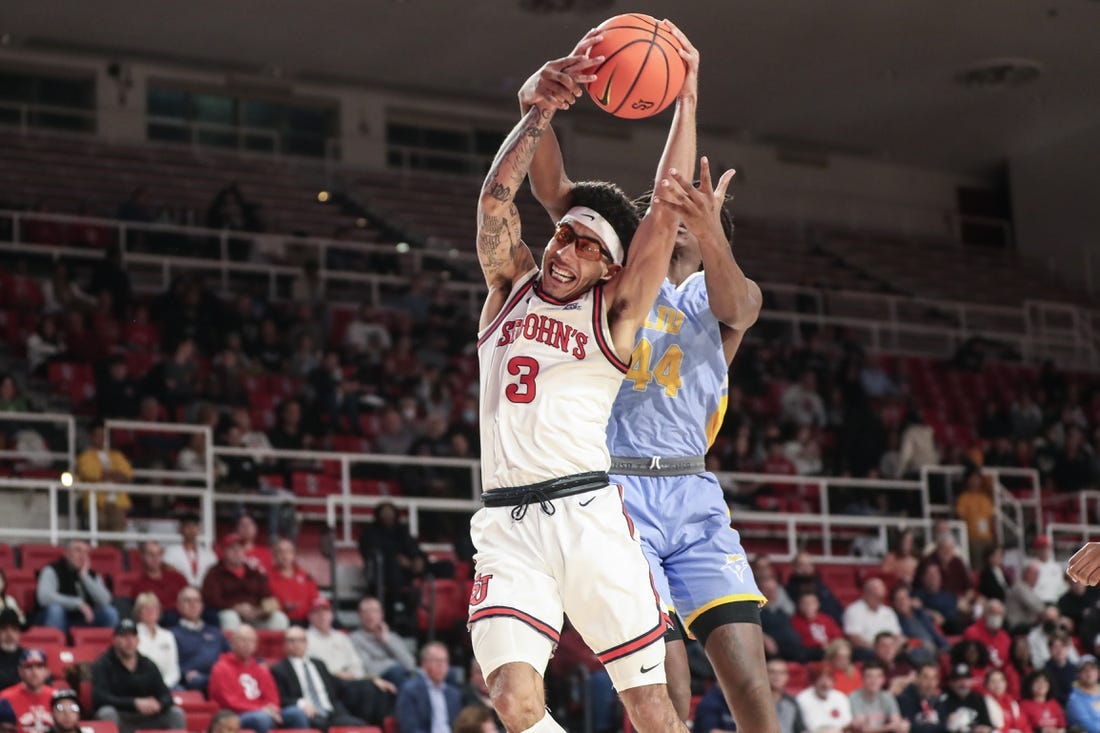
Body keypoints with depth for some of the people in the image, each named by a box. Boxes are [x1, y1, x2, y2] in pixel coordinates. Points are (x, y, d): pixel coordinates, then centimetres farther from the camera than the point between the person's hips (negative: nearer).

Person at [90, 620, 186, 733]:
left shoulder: (148, 665, 9)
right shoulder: (103, 664, -5)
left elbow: (166, 696, 4)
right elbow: (100, 698, -19)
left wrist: (158, 704, -23)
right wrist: (135, 703, -28)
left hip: (145, 719, 4)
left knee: (176, 713, -15)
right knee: (107, 713, -36)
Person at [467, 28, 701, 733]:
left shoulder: (614, 311, 7)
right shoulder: (512, 285, 16)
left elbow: (666, 208, 2)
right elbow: (496, 197, 3)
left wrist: (686, 98, 5)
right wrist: (546, 105, -2)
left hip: (586, 513, -2)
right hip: (506, 525, 2)